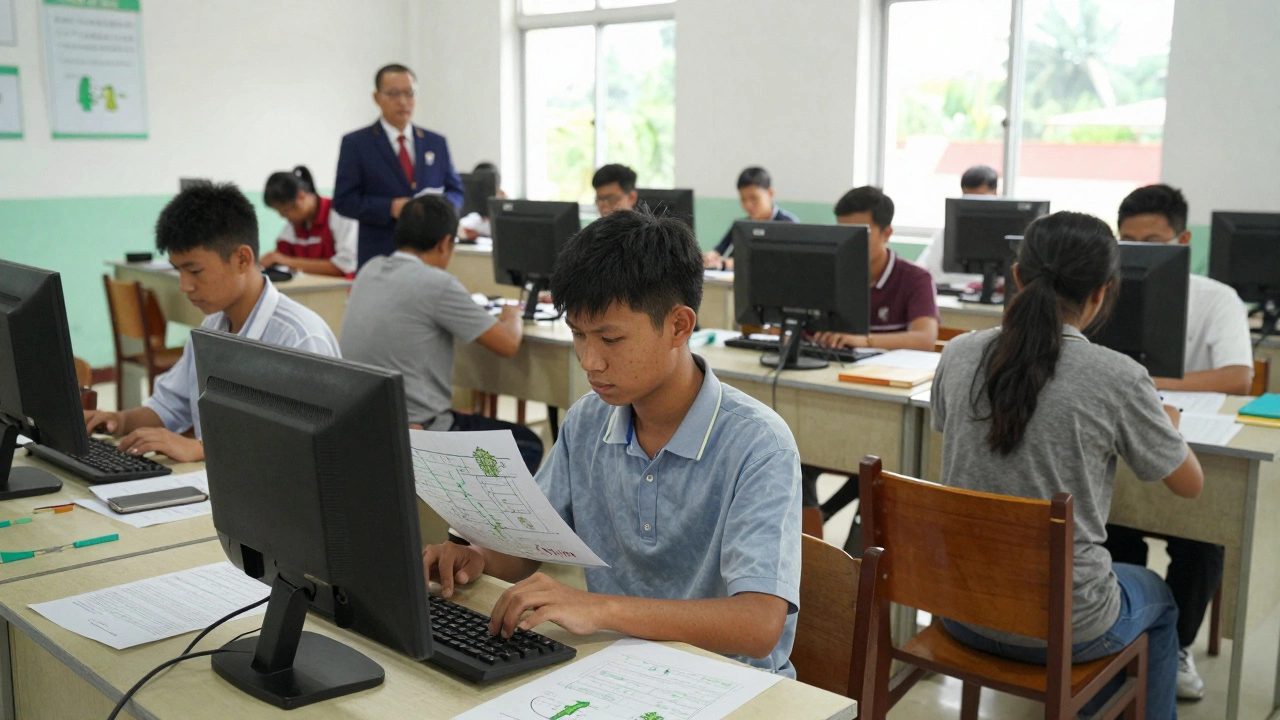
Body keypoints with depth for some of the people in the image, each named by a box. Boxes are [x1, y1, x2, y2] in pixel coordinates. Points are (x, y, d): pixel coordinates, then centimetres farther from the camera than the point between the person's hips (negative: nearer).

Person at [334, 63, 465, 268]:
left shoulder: (436, 143, 15)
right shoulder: (355, 143, 4)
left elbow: (456, 191, 18)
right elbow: (343, 200, -1)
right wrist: (390, 208, -16)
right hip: (379, 257, -3)